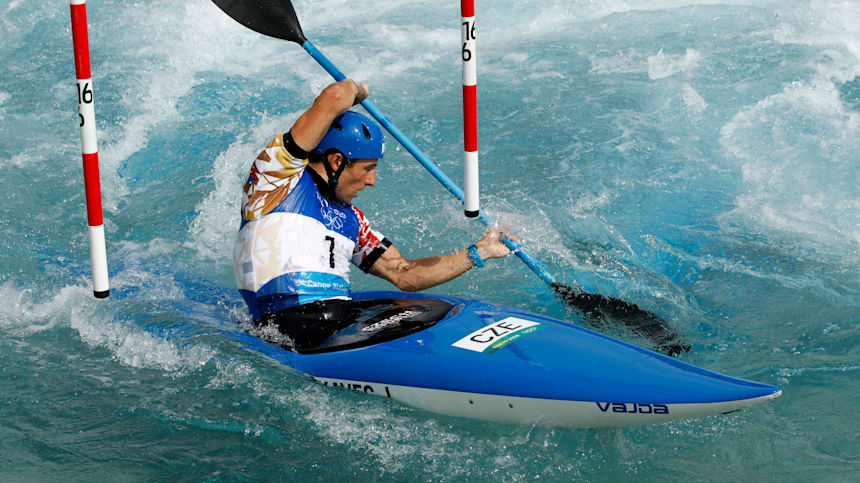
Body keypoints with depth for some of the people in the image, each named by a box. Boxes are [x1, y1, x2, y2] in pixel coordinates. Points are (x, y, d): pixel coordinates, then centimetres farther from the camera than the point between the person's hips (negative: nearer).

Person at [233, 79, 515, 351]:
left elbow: (404, 275, 24)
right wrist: (354, 90, 16)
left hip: (344, 324, 8)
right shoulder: (279, 173, 1)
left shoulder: (350, 219, 23)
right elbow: (334, 98, -7)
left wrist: (478, 253, 22)